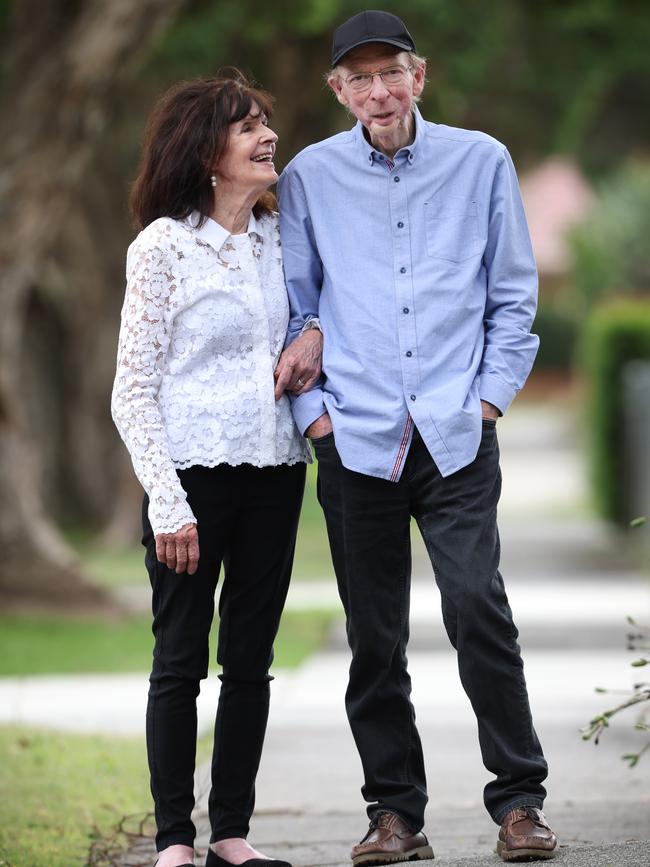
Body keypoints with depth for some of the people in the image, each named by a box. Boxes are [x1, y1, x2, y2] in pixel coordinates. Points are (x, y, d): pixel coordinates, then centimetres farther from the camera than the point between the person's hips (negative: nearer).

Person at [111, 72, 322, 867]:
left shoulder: (279, 237, 9)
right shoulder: (163, 247, -7)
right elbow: (133, 390, -8)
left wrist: (316, 333, 1)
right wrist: (166, 504, -15)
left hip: (275, 473, 5)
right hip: (195, 473, -5)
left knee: (251, 660, 8)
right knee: (181, 660, 1)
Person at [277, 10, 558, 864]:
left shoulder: (481, 162, 4)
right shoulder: (310, 178, 6)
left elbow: (514, 292, 10)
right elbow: (290, 308, 12)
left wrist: (492, 395, 1)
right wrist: (313, 406, 3)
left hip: (457, 436, -1)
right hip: (356, 439, 1)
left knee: (477, 608, -12)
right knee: (375, 637, 4)